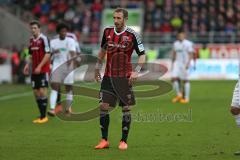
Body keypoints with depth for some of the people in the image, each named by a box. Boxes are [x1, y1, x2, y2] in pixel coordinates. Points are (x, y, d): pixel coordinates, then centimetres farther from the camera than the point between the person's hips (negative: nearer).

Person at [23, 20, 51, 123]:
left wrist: (40, 66, -19)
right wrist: (28, 65, 6)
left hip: (43, 70, -7)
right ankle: (41, 116, 12)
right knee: (36, 93, 6)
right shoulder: (31, 40, 12)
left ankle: (43, 117, -3)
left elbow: (47, 54, -14)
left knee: (42, 91, -8)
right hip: (34, 71, 7)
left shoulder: (44, 39, -10)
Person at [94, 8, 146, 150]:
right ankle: (104, 140, 6)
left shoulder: (132, 35, -8)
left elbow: (142, 54, -4)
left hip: (125, 78, -3)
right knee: (103, 106, -4)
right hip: (108, 77, 3)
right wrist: (98, 67, 20)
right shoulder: (107, 32, 4)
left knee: (126, 109, 1)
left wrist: (136, 71, -17)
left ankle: (124, 141, 11)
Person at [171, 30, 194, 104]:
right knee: (174, 78, -8)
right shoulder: (175, 44, 12)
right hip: (177, 63, 5)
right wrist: (172, 64, 19)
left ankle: (186, 98, 4)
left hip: (185, 64, -5)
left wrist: (188, 63, -20)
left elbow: (191, 54, -10)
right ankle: (179, 94, 9)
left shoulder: (188, 44, -7)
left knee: (185, 80, -2)